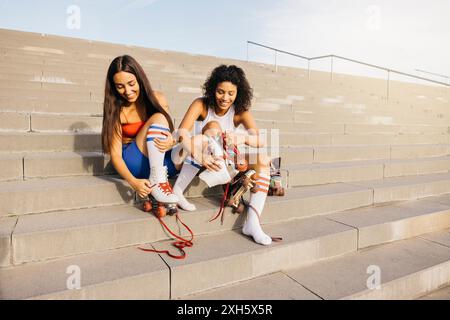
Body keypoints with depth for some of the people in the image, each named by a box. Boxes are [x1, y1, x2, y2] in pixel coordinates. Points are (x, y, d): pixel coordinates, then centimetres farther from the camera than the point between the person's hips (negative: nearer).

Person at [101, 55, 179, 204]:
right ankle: (156, 182, -34)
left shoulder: (158, 99, -2)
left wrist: (170, 143, -26)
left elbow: (170, 134, 1)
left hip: (161, 160, 3)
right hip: (133, 162, -3)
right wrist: (133, 181, -31)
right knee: (158, 118, -27)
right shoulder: (116, 111, -9)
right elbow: (115, 154, -14)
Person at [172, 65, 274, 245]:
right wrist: (200, 156, -50)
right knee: (213, 127, -30)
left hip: (222, 160, 3)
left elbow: (261, 141, -24)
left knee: (263, 159, -16)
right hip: (192, 158, -3)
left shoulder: (240, 112, -10)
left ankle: (252, 223, -24)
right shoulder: (201, 105, -16)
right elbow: (181, 133, -32)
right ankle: (177, 191, -30)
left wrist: (243, 138, -47)